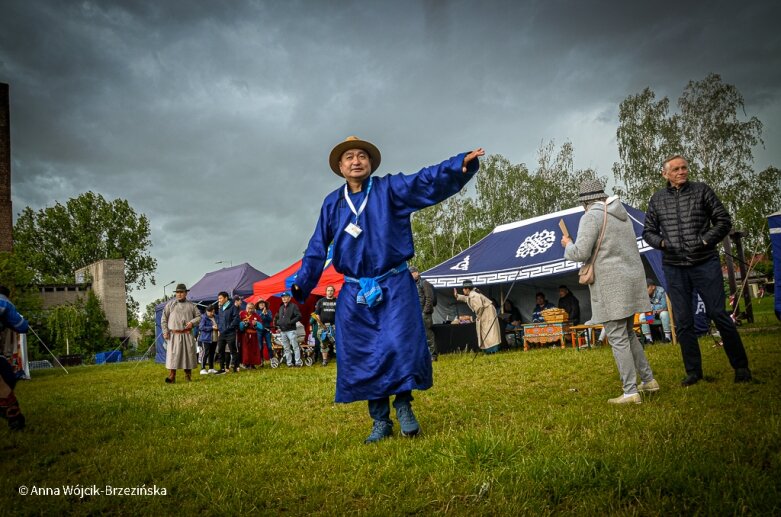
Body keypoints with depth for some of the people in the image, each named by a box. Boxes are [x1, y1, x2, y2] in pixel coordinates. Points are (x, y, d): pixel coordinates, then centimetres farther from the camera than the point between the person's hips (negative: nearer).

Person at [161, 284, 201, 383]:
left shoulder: (191, 305, 10)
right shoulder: (170, 304, 7)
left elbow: (199, 316, 13)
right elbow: (164, 319, 7)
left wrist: (192, 322, -8)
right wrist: (165, 332, -2)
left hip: (187, 335, 1)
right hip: (174, 335, -1)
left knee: (189, 353, 5)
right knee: (172, 354, -8)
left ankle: (188, 375, 17)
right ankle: (171, 377, -8)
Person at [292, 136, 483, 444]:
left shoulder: (390, 189, 0)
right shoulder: (332, 203, 10)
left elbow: (427, 181, -16)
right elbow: (318, 247, 12)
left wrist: (461, 165, -33)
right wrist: (302, 284, 4)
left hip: (394, 287, -3)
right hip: (354, 292, 3)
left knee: (401, 344, -13)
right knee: (360, 356, 2)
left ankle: (404, 406, 13)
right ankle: (380, 421, 17)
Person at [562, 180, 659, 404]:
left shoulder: (591, 217, -11)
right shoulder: (621, 214, 16)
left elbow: (580, 253, -17)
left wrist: (568, 245, 3)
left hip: (612, 285, -8)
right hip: (632, 278, 9)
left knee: (618, 338, -4)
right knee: (628, 333, 20)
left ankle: (631, 392, -2)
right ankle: (649, 380, 25)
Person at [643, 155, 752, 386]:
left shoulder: (702, 190, 3)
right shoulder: (657, 199, 7)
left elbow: (724, 220, 4)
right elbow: (648, 231, 13)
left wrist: (706, 240, -10)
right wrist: (662, 243, -6)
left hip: (705, 263, -2)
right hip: (674, 268, 2)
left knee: (719, 314, -1)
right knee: (683, 322, 6)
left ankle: (741, 366, 15)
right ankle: (693, 371, 17)